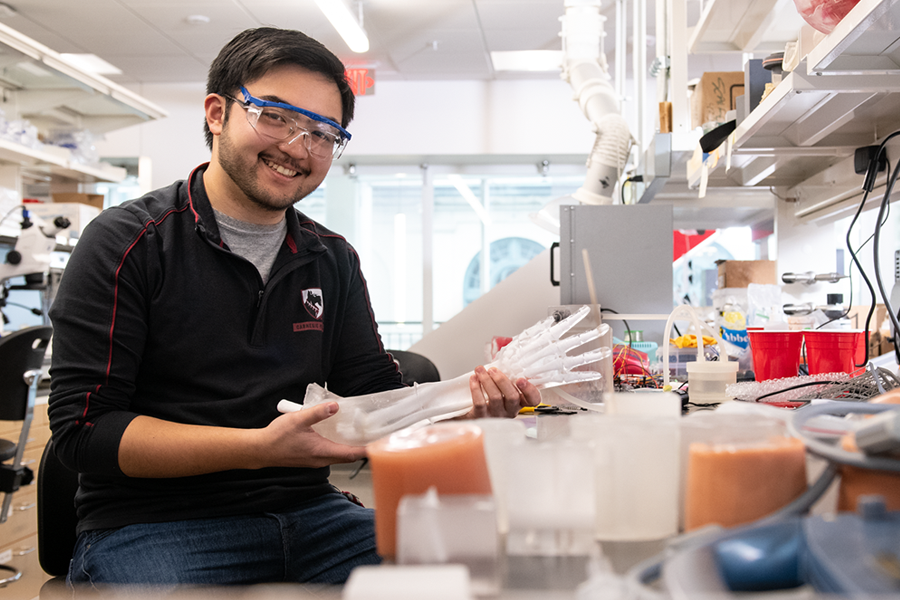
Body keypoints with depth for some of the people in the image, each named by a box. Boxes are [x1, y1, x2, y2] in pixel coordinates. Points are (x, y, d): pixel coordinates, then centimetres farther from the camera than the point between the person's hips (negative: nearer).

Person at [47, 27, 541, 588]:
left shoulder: (333, 259, 13)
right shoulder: (127, 242, -5)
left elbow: (378, 393, 10)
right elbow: (83, 428, -11)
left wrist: (465, 403, -12)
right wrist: (263, 447, -21)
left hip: (307, 513, 5)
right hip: (152, 522, -4)